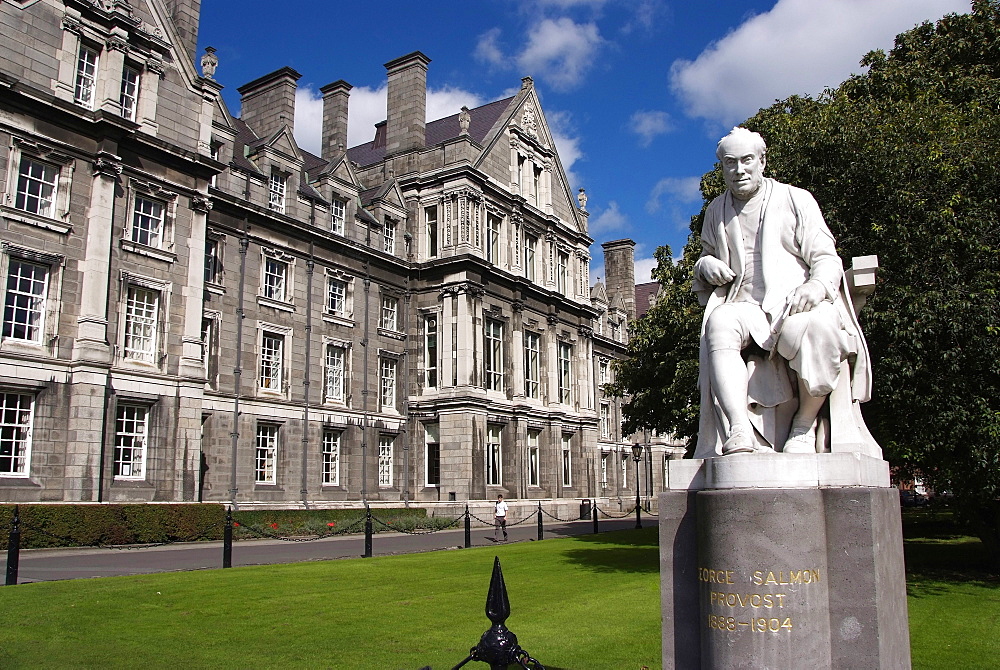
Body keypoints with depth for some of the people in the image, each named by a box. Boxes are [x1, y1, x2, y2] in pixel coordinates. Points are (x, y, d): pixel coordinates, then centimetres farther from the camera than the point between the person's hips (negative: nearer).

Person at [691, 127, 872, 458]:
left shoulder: (796, 200, 9)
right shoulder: (717, 211, 19)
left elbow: (827, 258, 3)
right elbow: (706, 258, 32)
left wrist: (816, 286, -20)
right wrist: (706, 265, 6)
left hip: (796, 306, -2)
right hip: (746, 309, 2)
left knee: (820, 329, -37)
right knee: (720, 322, -34)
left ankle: (805, 425, -17)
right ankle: (739, 433, -46)